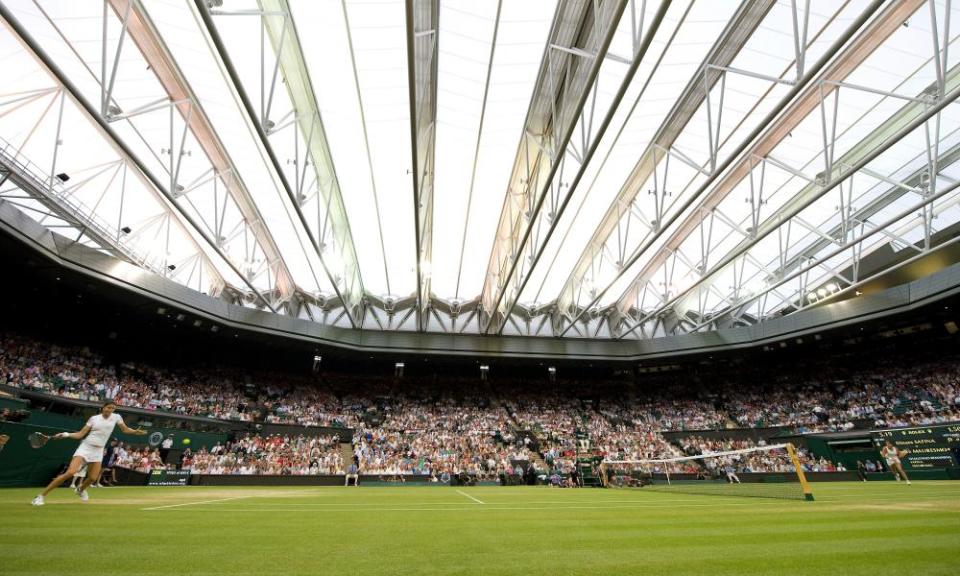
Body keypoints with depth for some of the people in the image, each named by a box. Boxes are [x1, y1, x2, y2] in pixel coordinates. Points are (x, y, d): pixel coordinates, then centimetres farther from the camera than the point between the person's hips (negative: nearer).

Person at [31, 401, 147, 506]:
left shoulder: (116, 417, 0)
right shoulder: (94, 418, -2)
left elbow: (125, 429, 5)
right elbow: (80, 434, -1)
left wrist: (136, 431, -12)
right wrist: (66, 434, -16)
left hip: (98, 451, 3)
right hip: (85, 447, -2)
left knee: (93, 478, 5)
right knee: (70, 472, -21)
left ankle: (81, 489, 41)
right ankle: (41, 496, -7)